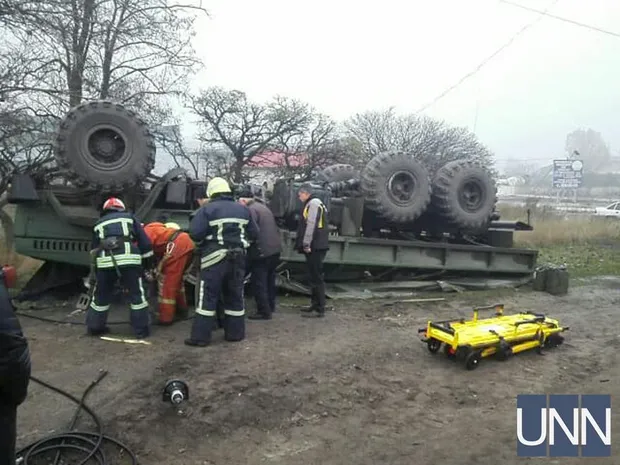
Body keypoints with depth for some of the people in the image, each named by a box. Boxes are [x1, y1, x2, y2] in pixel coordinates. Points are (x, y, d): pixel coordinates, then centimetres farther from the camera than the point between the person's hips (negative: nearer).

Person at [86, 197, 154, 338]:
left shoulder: (99, 224, 30)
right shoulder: (130, 217, 22)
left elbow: (94, 249, 31)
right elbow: (145, 242, 14)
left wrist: (96, 271, 39)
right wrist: (148, 261, 21)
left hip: (105, 261, 3)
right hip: (128, 259, -2)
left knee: (101, 296, 19)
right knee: (137, 294, 7)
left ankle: (95, 327, 31)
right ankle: (142, 329, 10)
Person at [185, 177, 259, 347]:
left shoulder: (207, 209, -5)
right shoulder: (243, 209, 11)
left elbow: (195, 233, -13)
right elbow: (254, 234, 11)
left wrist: (205, 241, 6)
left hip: (215, 258, -5)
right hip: (238, 258, 5)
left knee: (207, 297, 0)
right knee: (235, 296, 14)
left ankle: (200, 336, 2)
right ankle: (235, 333, 20)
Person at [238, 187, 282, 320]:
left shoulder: (251, 210, -12)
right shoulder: (263, 207, 18)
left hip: (262, 251, -10)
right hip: (275, 249, 10)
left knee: (259, 283, -2)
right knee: (270, 280, 20)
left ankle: (264, 311, 1)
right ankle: (270, 306, 30)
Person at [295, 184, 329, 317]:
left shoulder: (313, 203, -9)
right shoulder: (314, 204, 23)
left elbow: (311, 225, -19)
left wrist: (306, 244, -20)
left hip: (315, 247, -11)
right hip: (316, 246, 11)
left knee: (316, 277, -8)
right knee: (314, 276, 15)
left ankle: (320, 309, -6)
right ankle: (316, 304, 24)